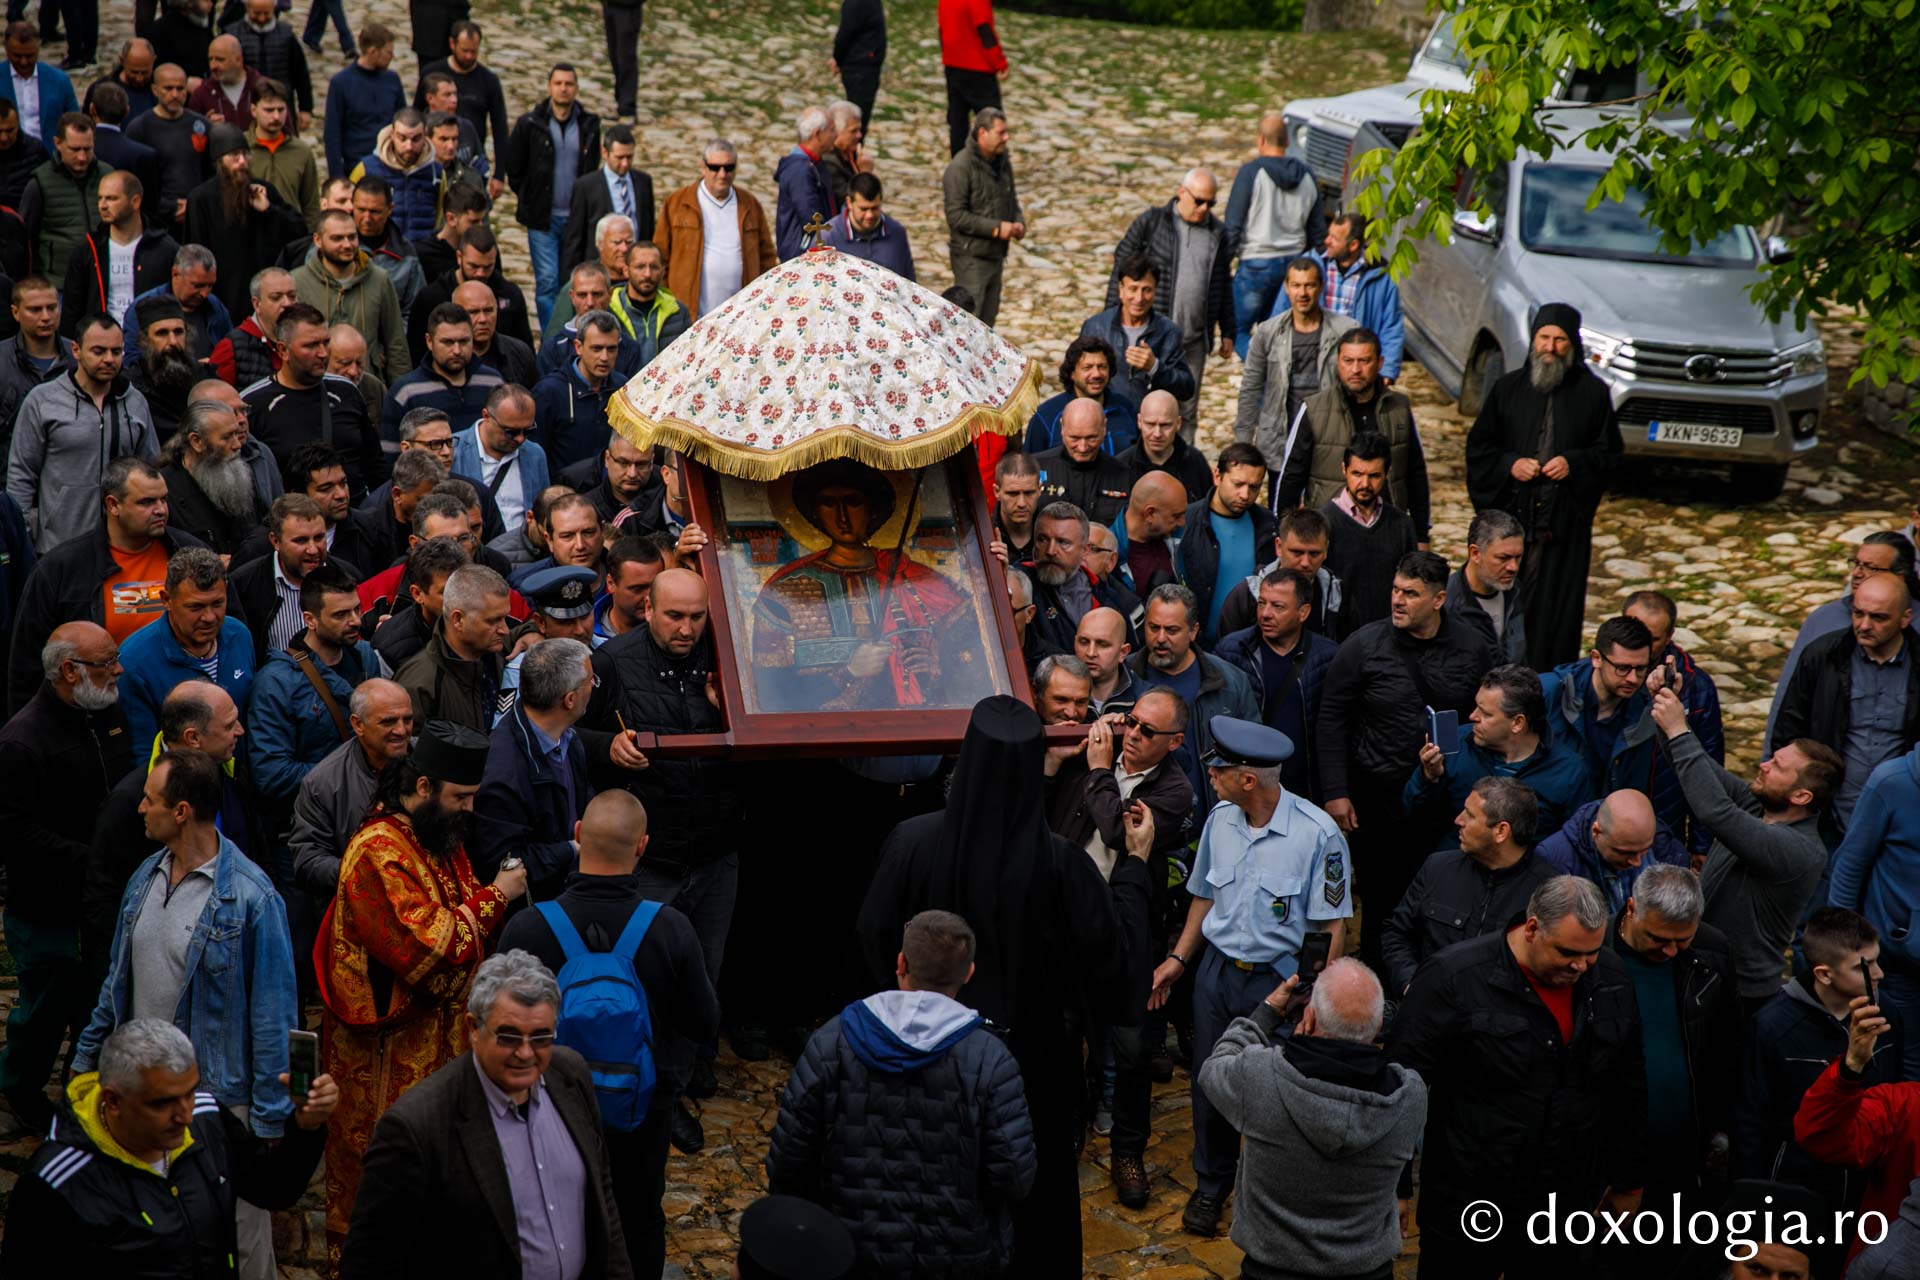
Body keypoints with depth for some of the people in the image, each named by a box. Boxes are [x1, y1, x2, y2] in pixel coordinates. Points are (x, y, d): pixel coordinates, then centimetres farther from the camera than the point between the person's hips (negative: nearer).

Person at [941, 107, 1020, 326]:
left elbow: (1011, 200, 23)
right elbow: (956, 215, -20)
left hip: (996, 254, 8)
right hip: (971, 256, -8)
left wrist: (1018, 222, 1)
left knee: (988, 319, 16)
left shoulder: (1003, 162, 9)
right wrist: (996, 228, -22)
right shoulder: (960, 167, -16)